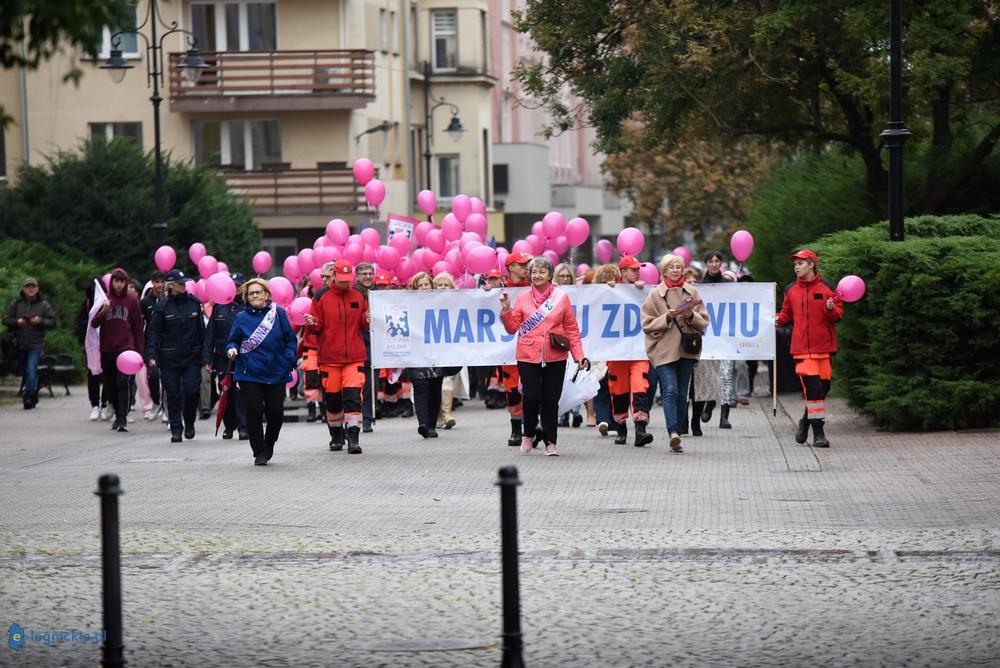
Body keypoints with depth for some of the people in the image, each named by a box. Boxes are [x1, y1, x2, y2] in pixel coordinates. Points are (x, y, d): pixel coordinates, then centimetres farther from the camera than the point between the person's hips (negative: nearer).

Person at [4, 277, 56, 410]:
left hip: (36, 344, -3)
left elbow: (52, 322, 4)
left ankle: (28, 398, -18)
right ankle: (33, 397, 26)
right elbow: (6, 319, 4)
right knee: (24, 372, 11)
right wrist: (17, 322, -15)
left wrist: (40, 321, -15)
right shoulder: (15, 303, 4)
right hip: (20, 344, 3)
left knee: (31, 370, -17)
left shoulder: (43, 305, 2)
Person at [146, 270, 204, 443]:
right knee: (173, 394, 0)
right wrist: (152, 355, -14)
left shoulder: (194, 303, 6)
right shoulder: (162, 306, -2)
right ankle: (176, 430, 8)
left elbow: (201, 330, 10)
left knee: (192, 391, -8)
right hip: (169, 358, -1)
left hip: (192, 357, 1)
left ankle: (189, 423, 17)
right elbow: (153, 331, -2)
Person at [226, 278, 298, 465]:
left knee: (276, 413, 2)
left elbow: (290, 339, 6)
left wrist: (288, 360, -6)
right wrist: (232, 349, -14)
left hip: (276, 373, 0)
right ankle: (259, 453, 6)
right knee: (254, 413, -5)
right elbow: (233, 341, 8)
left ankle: (269, 445, 28)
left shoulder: (278, 313, 2)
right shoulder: (242, 317, 3)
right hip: (249, 375, 0)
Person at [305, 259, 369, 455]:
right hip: (329, 356, 0)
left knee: (353, 397, -11)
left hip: (354, 356, 0)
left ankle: (353, 438, -13)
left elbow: (364, 325, 14)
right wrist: (312, 323, -18)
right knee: (332, 398, 7)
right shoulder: (321, 297, 2)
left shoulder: (359, 296, 7)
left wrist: (368, 319, -8)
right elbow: (317, 326, 4)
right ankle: (336, 436, 25)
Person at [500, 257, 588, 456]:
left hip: (555, 357, 0)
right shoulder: (522, 297, 5)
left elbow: (572, 329, 6)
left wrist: (579, 356, 0)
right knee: (531, 397, -8)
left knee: (551, 400, 2)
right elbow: (512, 327, 6)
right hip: (528, 357, 0)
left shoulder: (561, 297, 3)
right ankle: (529, 434, 18)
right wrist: (506, 309, -10)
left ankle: (550, 442, 14)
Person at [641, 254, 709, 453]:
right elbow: (647, 324, 0)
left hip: (686, 350, 3)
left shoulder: (691, 292, 10)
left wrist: (691, 315, -9)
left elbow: (704, 322, 11)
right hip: (663, 350, -3)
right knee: (670, 390, -17)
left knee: (682, 394, 5)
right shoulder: (655, 294, 3)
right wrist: (667, 317, -13)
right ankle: (673, 433, -28)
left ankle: (676, 433, 12)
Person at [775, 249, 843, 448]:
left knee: (823, 386, 6)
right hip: (802, 347, 0)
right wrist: (779, 319, -3)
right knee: (813, 387, -11)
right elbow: (787, 313, 18)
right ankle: (818, 433, -8)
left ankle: (807, 419, 30)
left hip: (824, 347, 0)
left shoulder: (827, 288, 1)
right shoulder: (791, 290, 8)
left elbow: (838, 315, 2)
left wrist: (832, 310, -19)